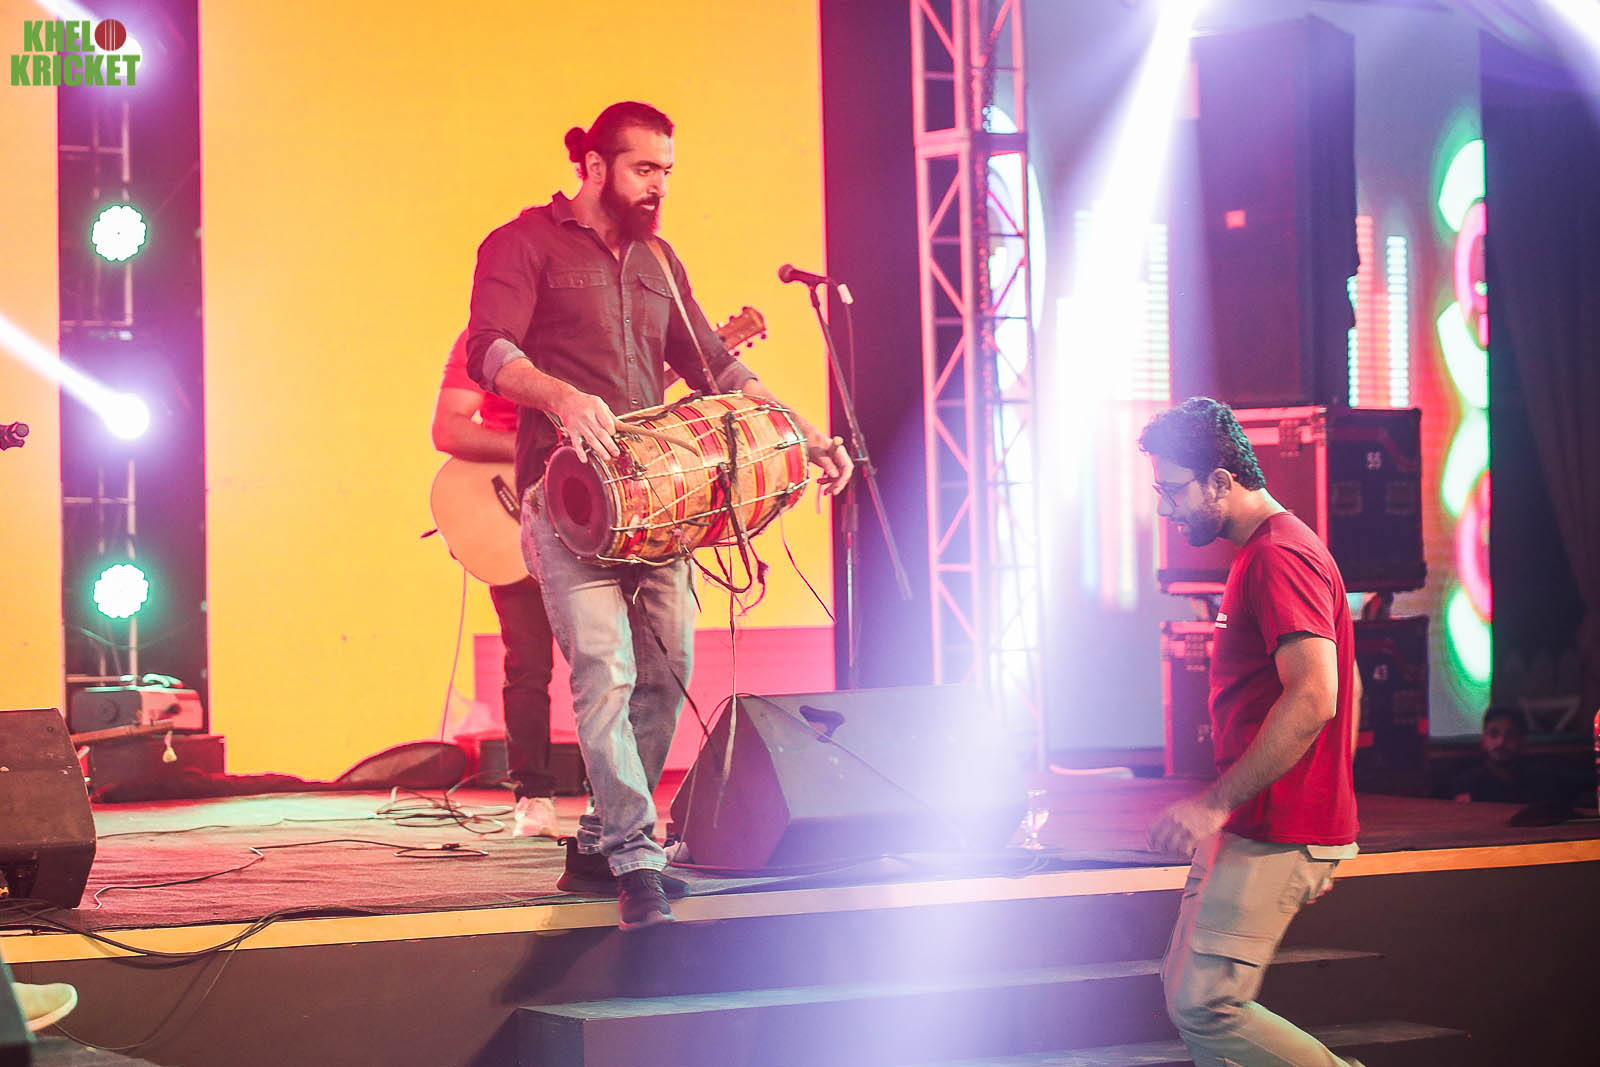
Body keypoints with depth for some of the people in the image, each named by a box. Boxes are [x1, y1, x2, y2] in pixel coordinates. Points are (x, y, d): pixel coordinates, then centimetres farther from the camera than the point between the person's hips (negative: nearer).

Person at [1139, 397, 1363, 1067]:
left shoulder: (1278, 558, -16)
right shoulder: (1267, 552, 18)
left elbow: (1313, 698, -28)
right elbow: (1348, 688, 25)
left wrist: (1216, 804, -27)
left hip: (1273, 836, -11)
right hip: (1255, 829, 11)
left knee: (1203, 1004, -12)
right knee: (1188, 990, 12)